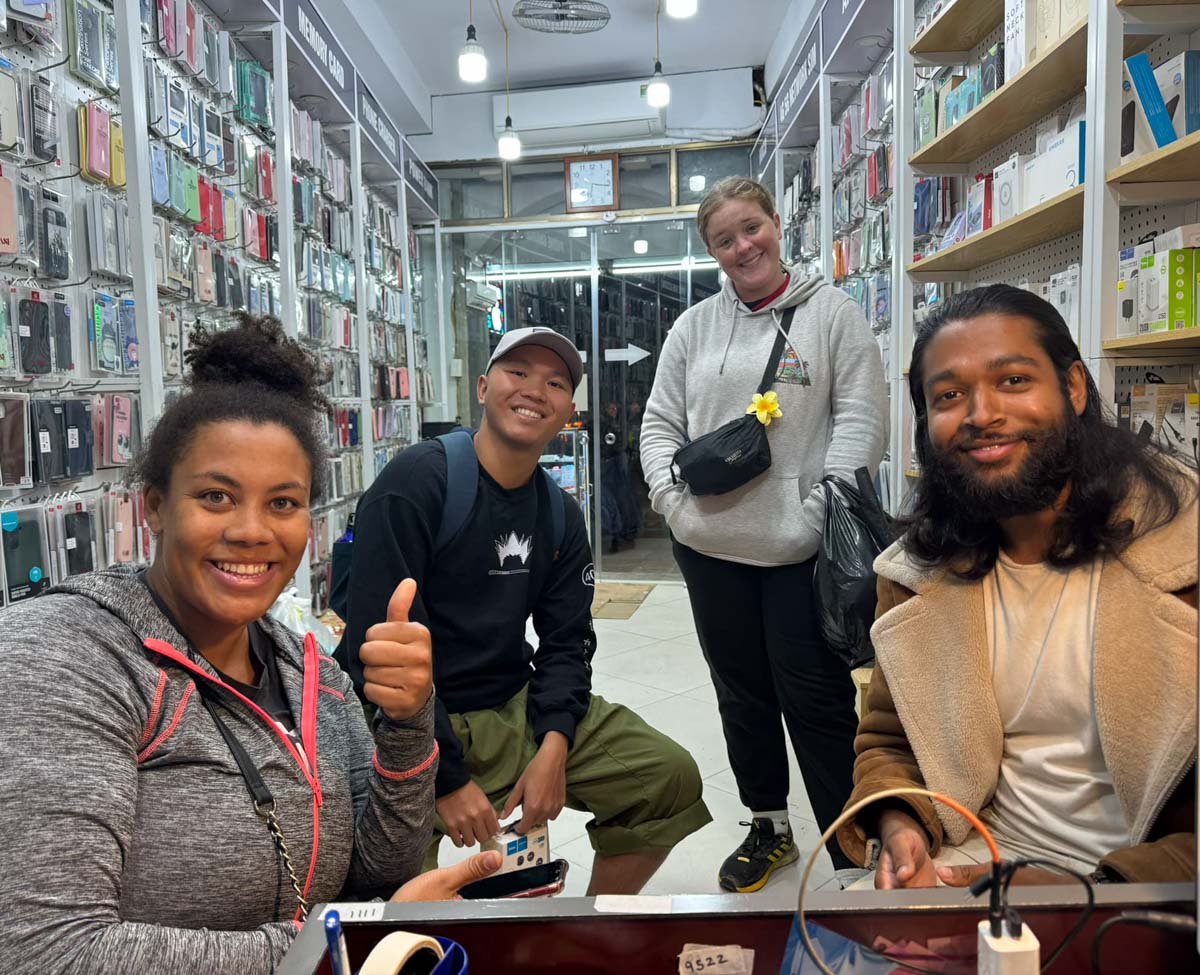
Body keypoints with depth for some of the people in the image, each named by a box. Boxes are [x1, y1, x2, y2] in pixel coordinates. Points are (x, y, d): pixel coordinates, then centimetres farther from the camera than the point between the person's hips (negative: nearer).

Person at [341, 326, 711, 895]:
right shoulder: (415, 483, -17)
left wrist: (554, 745, -13)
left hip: (515, 707, 7)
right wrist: (446, 779, -21)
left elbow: (565, 642, 5)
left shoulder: (560, 515, 6)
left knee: (670, 776, 1)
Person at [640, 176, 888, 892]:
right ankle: (768, 827, 37)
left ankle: (853, 857, 18)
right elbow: (660, 423, 11)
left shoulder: (832, 312, 0)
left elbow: (862, 420, -6)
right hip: (709, 548, 4)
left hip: (798, 551, -4)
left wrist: (817, 512, -16)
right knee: (742, 694, 17)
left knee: (817, 701, 2)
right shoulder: (694, 327, 10)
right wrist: (673, 499, -5)